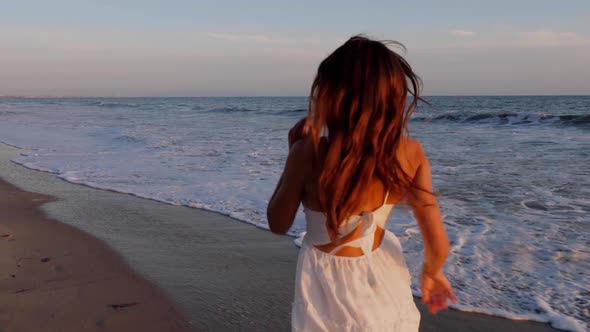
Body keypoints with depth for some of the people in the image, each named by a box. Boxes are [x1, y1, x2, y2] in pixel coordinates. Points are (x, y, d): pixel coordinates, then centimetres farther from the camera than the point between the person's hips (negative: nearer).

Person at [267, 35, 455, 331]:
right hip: (385, 281, 3)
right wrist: (432, 273, 12)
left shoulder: (308, 153, -24)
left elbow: (278, 225, -8)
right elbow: (438, 244, -9)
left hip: (329, 289, -2)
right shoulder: (410, 153, -14)